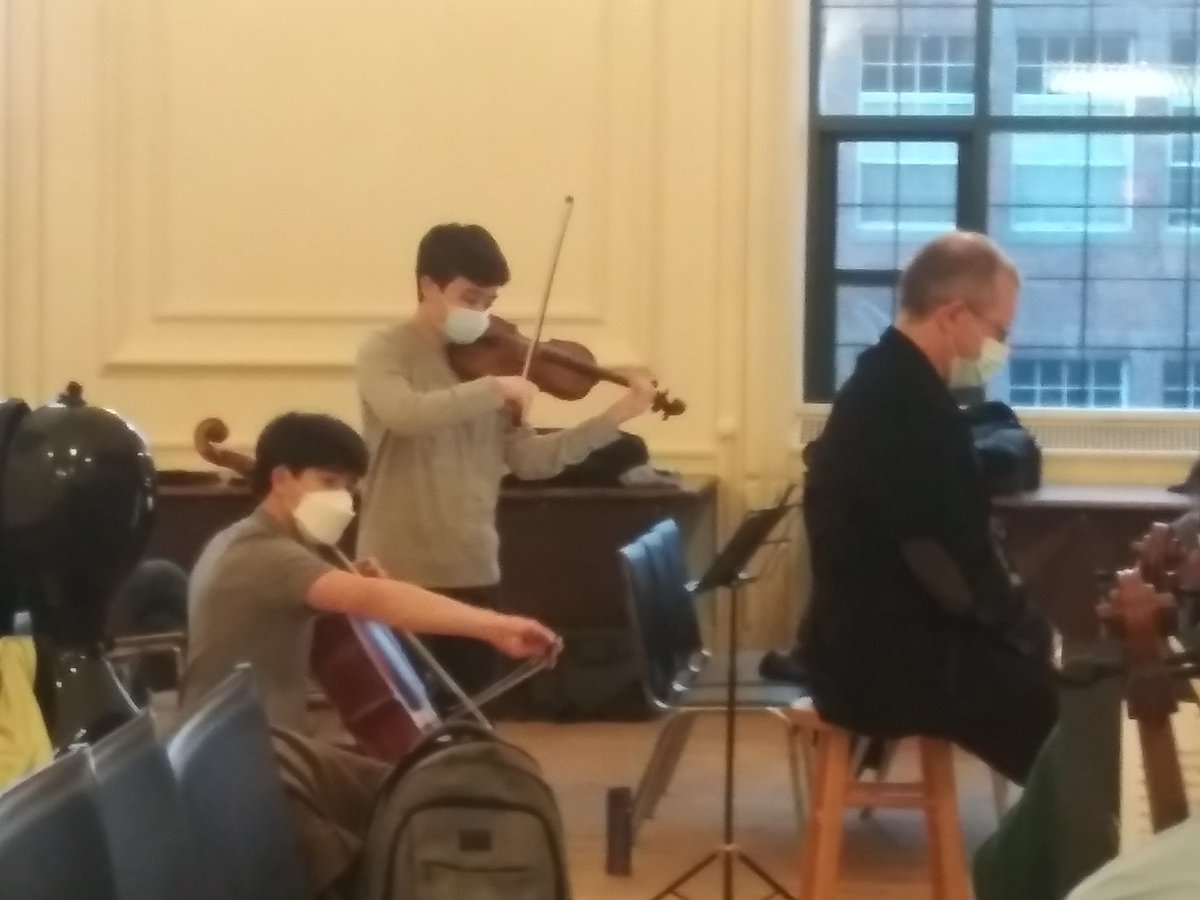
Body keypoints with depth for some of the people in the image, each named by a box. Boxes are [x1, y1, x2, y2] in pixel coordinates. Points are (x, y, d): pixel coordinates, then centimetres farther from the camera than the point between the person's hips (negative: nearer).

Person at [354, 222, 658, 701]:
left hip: (475, 574, 6)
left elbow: (529, 460, 7)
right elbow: (404, 414, -29)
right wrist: (493, 389, -29)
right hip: (400, 574, -6)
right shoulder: (385, 353, -7)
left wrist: (616, 417, 0)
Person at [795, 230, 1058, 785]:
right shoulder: (903, 404, -21)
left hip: (885, 640, 10)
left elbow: (955, 537, 13)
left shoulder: (894, 384, 10)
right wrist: (1024, 626, -8)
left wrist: (1020, 619, 3)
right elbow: (953, 566, -22)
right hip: (883, 664, -10)